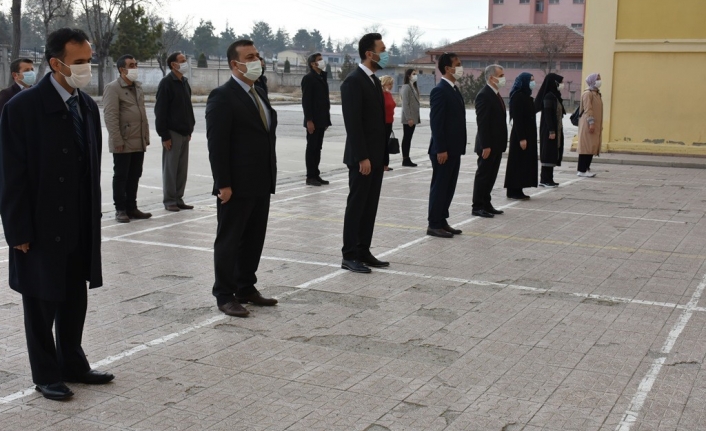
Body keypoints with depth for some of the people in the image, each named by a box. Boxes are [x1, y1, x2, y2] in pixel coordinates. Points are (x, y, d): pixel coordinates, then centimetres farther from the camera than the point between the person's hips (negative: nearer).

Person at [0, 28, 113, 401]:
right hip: (42, 229, -6)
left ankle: (72, 364, 31)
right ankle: (46, 375, 23)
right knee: (41, 305, 9)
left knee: (75, 301, 16)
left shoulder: (87, 106, 6)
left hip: (81, 228, 6)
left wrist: (94, 218, 9)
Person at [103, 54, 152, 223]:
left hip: (139, 142, 7)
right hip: (123, 143, -7)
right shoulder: (113, 88, -7)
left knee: (134, 176, 11)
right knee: (121, 177, 2)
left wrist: (146, 136, 13)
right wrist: (117, 140, -18)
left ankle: (131, 208, 20)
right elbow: (110, 117, -14)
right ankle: (120, 210, 10)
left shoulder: (138, 87, 17)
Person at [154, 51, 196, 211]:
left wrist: (190, 129, 13)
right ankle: (169, 200, 5)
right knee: (170, 168, -1)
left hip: (184, 132, 7)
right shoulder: (166, 83, -10)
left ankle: (178, 199, 16)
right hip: (172, 132, -7)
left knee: (182, 168, 9)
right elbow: (160, 111, -12)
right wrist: (164, 135, -15)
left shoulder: (184, 82, 13)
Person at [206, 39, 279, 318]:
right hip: (236, 187, -8)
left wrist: (270, 177, 12)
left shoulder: (259, 94, 15)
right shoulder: (222, 97, -11)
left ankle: (246, 289, 27)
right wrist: (223, 184, -19)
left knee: (254, 240, 15)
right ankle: (225, 296, 12)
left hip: (261, 184, 8)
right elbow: (216, 144, -16)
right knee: (228, 241, 3)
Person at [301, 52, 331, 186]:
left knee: (318, 148, 10)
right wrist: (309, 120, -19)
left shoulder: (322, 78, 15)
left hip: (321, 120, 8)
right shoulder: (308, 78, -9)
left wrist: (326, 119, 13)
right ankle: (310, 176, 2)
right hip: (313, 121, -8)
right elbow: (306, 101, -14)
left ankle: (316, 175, 15)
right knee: (311, 148, -3)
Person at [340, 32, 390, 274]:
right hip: (362, 158, -8)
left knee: (370, 207, 11)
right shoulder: (353, 81, -14)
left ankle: (363, 252, 18)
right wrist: (362, 158, -21)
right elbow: (353, 123, -19)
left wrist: (382, 154, 12)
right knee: (356, 206, -2)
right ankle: (349, 256, 5)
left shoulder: (374, 81, 15)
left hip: (376, 156, 9)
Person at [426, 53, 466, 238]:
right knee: (439, 187, -2)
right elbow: (436, 122, -19)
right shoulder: (440, 90, -15)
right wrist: (440, 149, -21)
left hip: (454, 149, 9)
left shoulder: (454, 90, 15)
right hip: (444, 150, -9)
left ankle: (442, 221, 20)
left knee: (449, 187, 13)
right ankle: (434, 225, 4)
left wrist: (459, 147, 15)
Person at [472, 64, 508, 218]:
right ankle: (478, 207, 5)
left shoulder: (496, 95, 15)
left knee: (491, 176, 13)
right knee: (483, 175, -2)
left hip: (496, 144, 9)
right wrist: (485, 146, -22)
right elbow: (482, 123, -19)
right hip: (488, 145, -9)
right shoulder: (484, 95, -15)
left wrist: (502, 143, 14)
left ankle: (486, 204, 21)